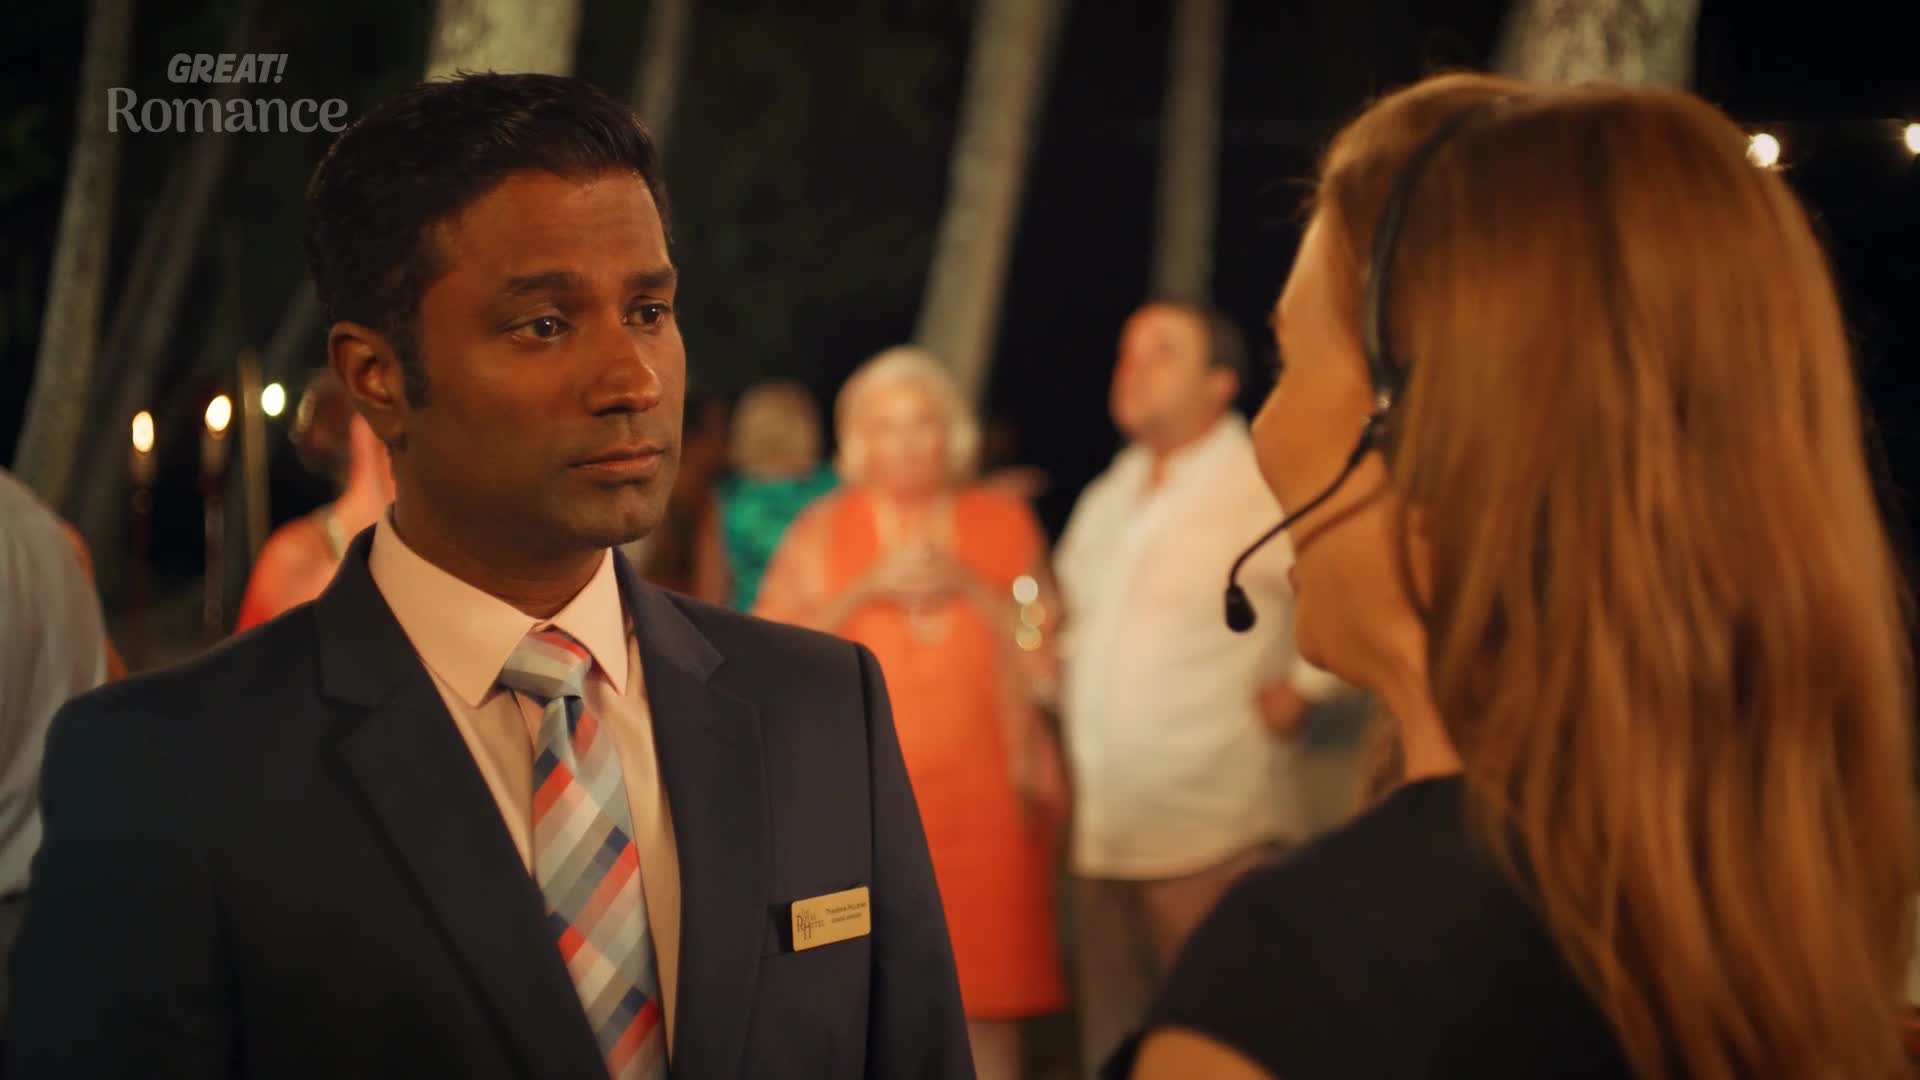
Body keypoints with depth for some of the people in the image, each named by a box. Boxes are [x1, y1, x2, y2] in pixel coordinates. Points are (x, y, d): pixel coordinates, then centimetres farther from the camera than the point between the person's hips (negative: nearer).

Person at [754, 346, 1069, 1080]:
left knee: (987, 1002, -2)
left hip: (983, 796, 1)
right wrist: (866, 591, -11)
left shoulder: (1004, 523, 10)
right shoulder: (821, 531, 7)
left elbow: (1044, 651, 6)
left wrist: (970, 588, -8)